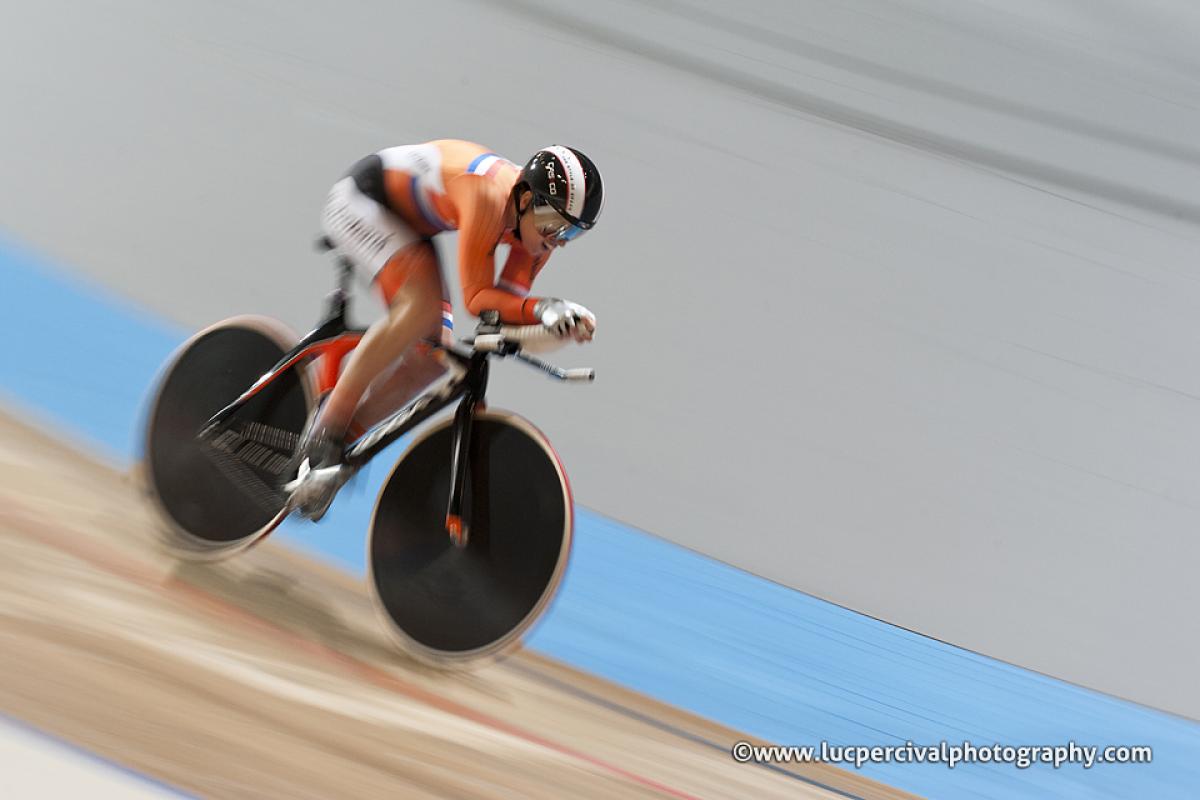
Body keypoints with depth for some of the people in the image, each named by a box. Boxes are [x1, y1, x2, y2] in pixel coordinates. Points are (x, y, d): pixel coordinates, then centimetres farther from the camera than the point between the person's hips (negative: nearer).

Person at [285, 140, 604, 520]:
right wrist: (542, 308, -49)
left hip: (409, 223, 9)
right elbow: (476, 297, -35)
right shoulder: (489, 196, -37)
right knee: (421, 307, -32)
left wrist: (564, 319, -28)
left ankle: (340, 440, 9)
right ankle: (324, 434, -20)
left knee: (432, 355, -3)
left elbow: (506, 299, -11)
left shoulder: (542, 217, -15)